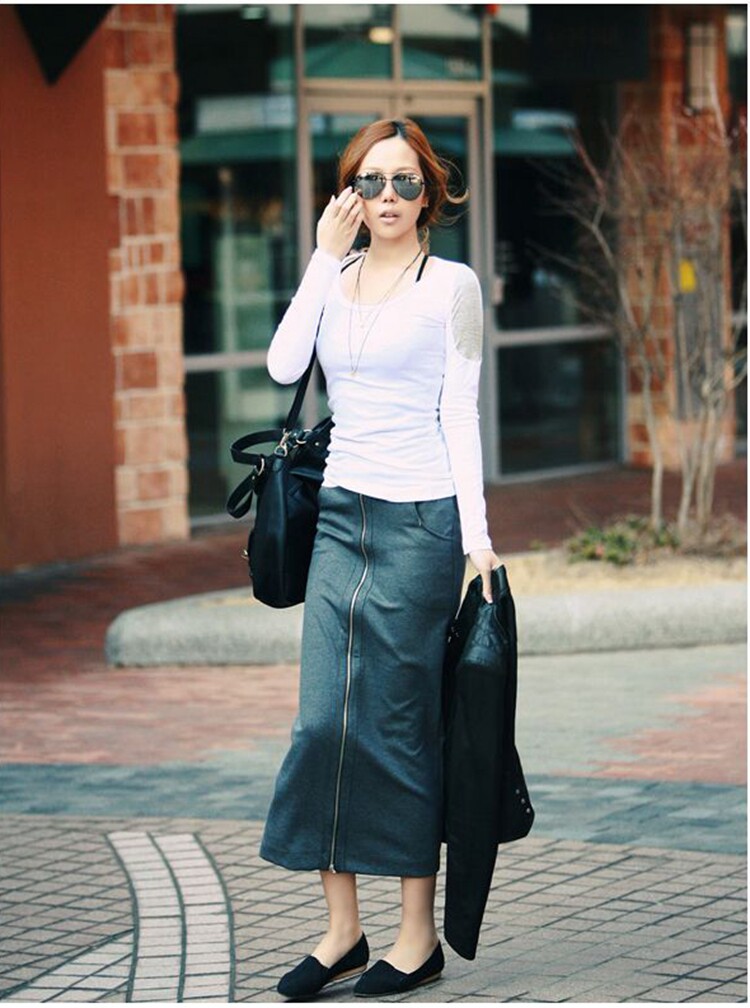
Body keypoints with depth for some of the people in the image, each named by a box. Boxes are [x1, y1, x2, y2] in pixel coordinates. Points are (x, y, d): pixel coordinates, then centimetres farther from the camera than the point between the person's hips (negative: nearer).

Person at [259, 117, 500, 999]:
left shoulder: (451, 285, -1)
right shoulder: (334, 279, 11)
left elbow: (460, 413, -3)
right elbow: (284, 366, -6)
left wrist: (476, 530, -8)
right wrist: (325, 256, -6)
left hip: (421, 519, -4)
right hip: (342, 515, 4)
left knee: (402, 723, -2)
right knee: (324, 718, -1)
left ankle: (419, 936, 6)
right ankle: (341, 930, 6)